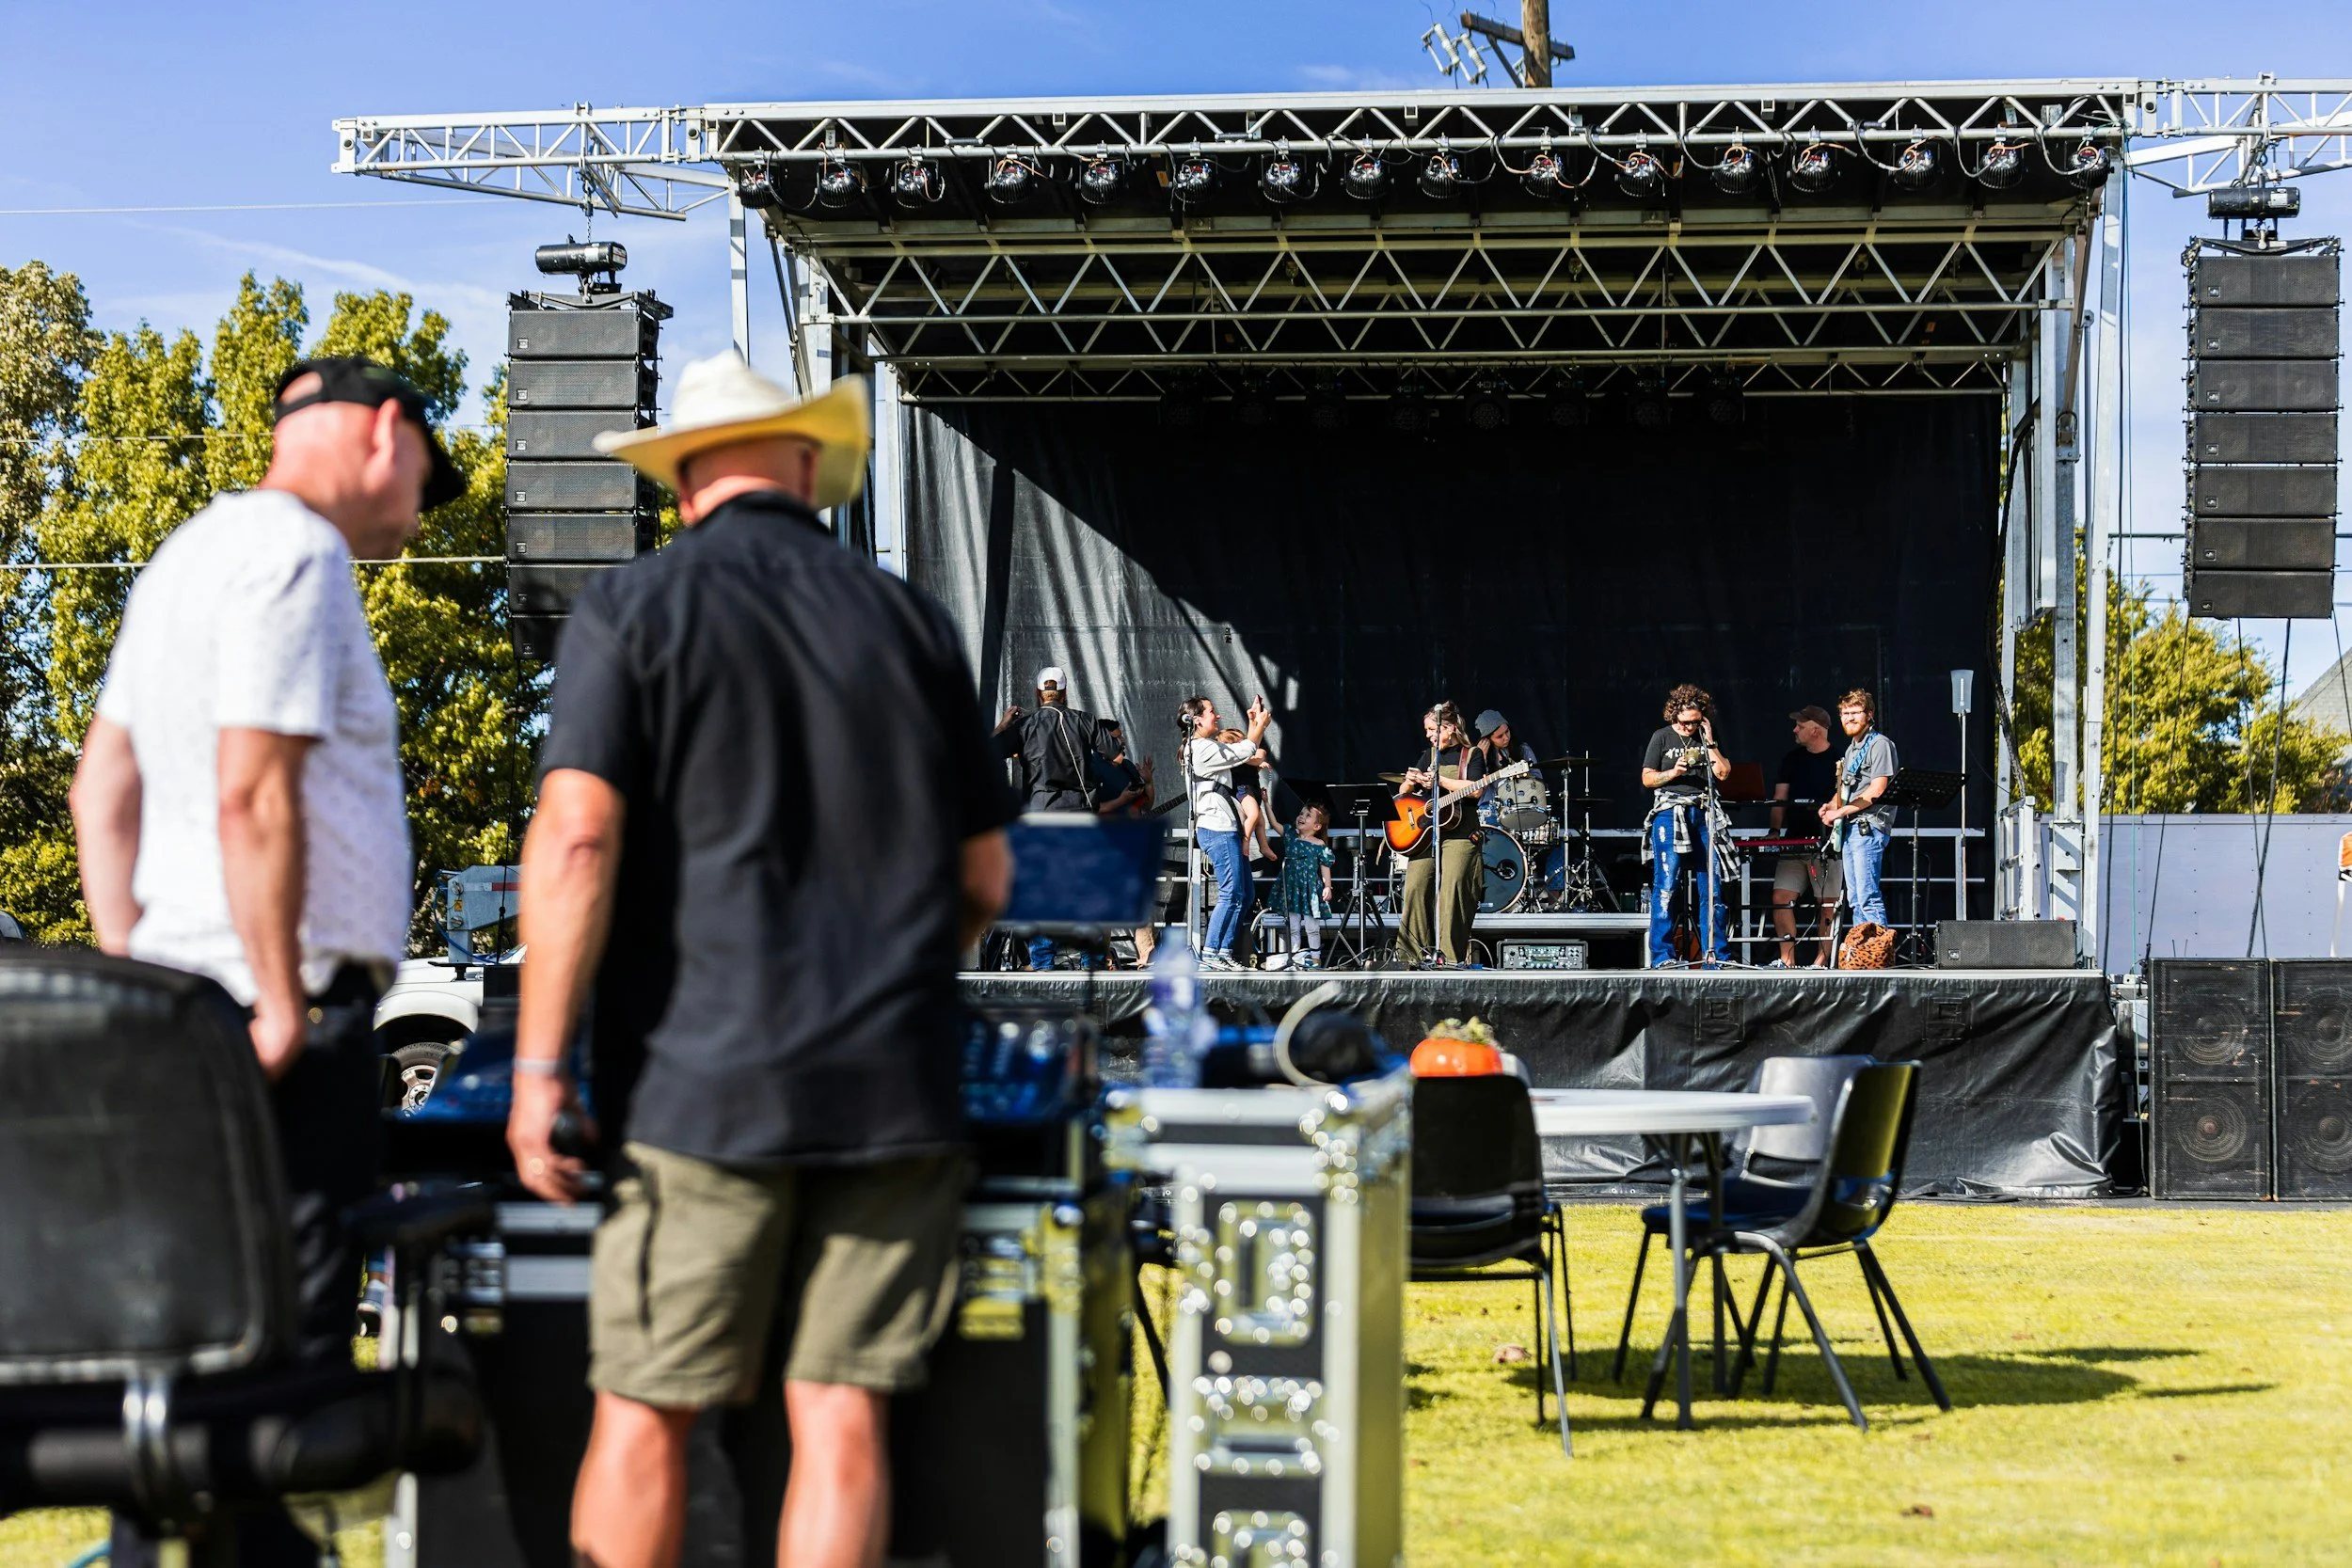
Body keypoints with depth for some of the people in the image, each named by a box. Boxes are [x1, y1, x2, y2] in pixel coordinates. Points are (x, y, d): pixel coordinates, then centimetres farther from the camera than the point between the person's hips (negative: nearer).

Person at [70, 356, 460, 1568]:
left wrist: (130, 972, 18)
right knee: (283, 1342, -7)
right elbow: (253, 797, -20)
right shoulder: (294, 556, -12)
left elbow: (103, 785, 21)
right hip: (290, 1014, -10)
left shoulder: (193, 553, 20)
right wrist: (284, 1007, -17)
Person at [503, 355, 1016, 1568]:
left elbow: (575, 840, -11)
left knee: (645, 1411, 2)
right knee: (841, 1412, 3)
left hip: (703, 1080, -3)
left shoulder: (634, 609, 1)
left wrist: (538, 1067, -8)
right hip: (893, 1084, 3)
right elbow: (984, 878, 14)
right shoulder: (909, 622, 11)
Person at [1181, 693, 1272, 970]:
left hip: (1227, 829, 11)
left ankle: (1225, 951, 12)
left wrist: (1254, 724, 20)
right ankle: (1209, 955, -9)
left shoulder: (1206, 747, 18)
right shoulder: (1201, 749, -14)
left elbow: (1242, 752, 26)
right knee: (1231, 894, -11)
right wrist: (1261, 724, 3)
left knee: (1244, 895, 11)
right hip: (1217, 830, -11)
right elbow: (1244, 752, -11)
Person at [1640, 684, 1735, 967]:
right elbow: (1647, 778, 4)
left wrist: (1709, 742, -2)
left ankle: (1717, 954, 6)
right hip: (1670, 814, -3)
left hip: (1704, 815, 3)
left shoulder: (1709, 738, 14)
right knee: (1665, 887, -7)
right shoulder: (1662, 738, 6)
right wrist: (1672, 774, -12)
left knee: (1712, 886, 1)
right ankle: (1662, 956, -5)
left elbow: (1723, 773, 4)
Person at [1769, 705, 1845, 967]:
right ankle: (1787, 959, -2)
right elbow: (1780, 798, 13)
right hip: (1794, 840, 5)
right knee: (1781, 897, -6)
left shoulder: (1838, 759, 0)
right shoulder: (1792, 759, 15)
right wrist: (1775, 831, 0)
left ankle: (1822, 960, 1)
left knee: (1827, 903, -3)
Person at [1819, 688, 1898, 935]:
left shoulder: (1880, 745, -7)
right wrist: (1831, 806, 9)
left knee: (1867, 898, -16)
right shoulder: (1852, 749, 22)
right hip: (1849, 829, 10)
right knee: (1855, 900, 8)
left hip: (1868, 827, -10)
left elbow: (1877, 791, -16)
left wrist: (1841, 812, -14)